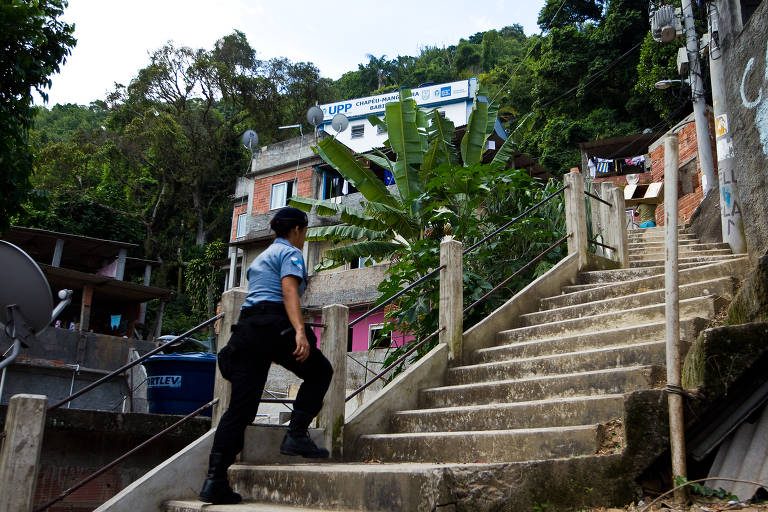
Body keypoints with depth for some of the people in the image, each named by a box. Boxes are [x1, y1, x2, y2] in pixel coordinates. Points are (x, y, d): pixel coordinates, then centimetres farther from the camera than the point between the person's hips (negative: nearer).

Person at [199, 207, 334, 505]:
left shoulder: (260, 258, 30)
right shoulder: (290, 253, 3)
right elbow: (289, 291, -13)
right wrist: (300, 331, -26)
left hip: (246, 325, 8)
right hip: (273, 326, -8)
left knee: (240, 407, 3)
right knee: (319, 371, 14)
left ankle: (215, 481, -3)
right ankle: (296, 435, -1)